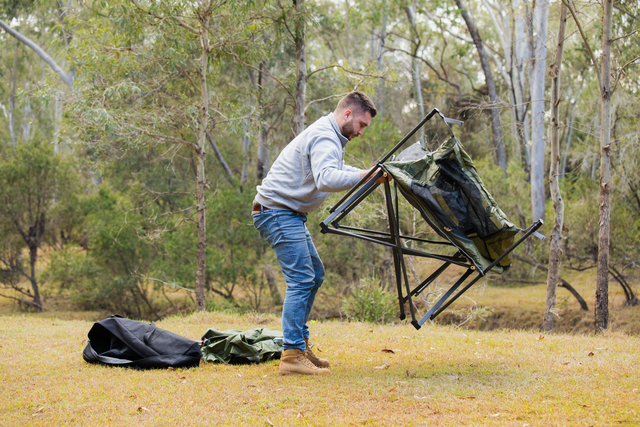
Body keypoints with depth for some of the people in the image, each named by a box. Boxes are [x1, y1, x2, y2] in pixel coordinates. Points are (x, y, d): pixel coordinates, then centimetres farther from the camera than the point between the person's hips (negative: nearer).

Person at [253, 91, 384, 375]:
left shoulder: (329, 136, 16)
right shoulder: (325, 139, -19)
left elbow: (334, 169, 33)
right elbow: (326, 179, -37)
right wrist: (365, 176, -43)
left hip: (289, 213, 11)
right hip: (278, 211, -11)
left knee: (314, 274, 15)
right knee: (301, 279, -16)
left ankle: (300, 344, 19)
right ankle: (292, 355, -19)